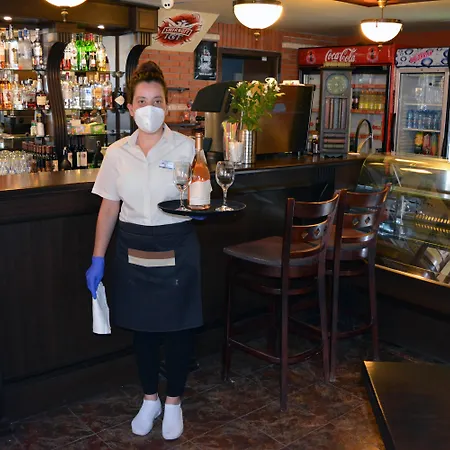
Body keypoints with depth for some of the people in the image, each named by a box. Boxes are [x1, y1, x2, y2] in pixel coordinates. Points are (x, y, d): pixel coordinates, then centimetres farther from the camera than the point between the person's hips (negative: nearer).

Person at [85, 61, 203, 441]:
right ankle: (150, 399, 35)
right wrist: (98, 259, 4)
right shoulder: (117, 153, 2)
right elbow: (109, 208, 6)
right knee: (142, 327, 13)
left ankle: (174, 401, 30)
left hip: (176, 249, -2)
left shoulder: (186, 147, -5)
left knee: (178, 328, 7)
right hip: (133, 250, 2)